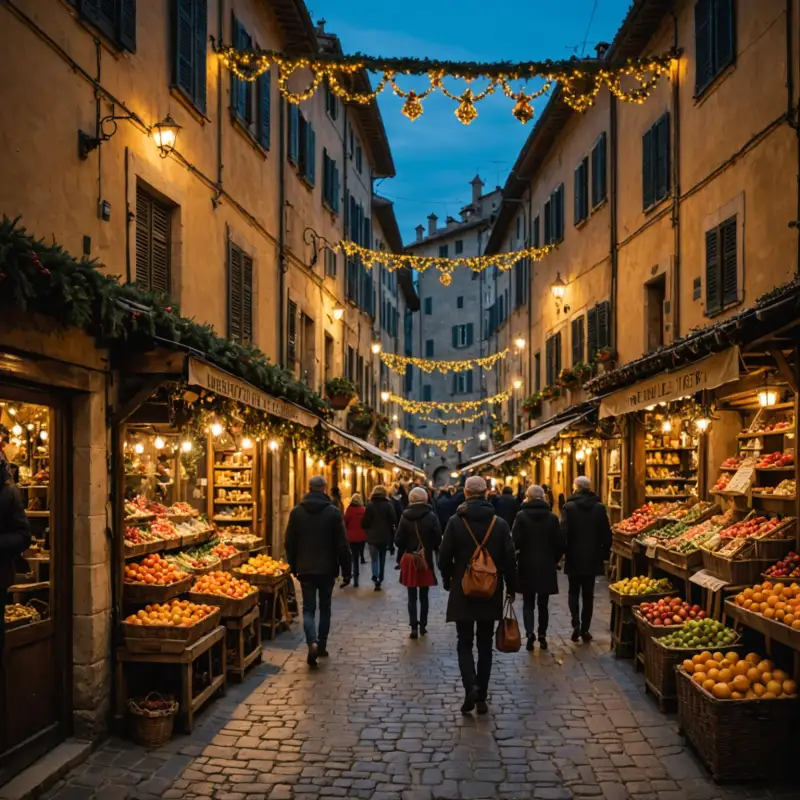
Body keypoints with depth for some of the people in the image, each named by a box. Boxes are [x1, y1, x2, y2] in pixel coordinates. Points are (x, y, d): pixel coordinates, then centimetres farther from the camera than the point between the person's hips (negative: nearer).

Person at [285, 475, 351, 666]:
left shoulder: (297, 511, -1)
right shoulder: (333, 512, -8)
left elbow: (290, 543, 4)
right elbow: (342, 544, -7)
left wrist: (294, 566, 15)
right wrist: (346, 570, 0)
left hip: (305, 569, 1)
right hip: (327, 568, -1)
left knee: (308, 608, 4)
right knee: (325, 608, 14)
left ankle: (312, 642, -19)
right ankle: (322, 646, 19)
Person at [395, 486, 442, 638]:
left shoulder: (405, 516, -7)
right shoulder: (431, 516, -9)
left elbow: (398, 540, -8)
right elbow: (438, 539, -9)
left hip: (409, 560, 0)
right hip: (426, 560, 0)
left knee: (412, 597, 7)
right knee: (424, 596, 13)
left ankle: (414, 627, -1)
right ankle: (422, 626, 17)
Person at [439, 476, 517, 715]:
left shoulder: (456, 521, -9)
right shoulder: (500, 524, -4)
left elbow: (445, 556, -7)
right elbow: (509, 559, -3)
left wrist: (448, 580, 11)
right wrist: (511, 588, 9)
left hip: (462, 592, -1)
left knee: (464, 643, 8)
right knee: (485, 645, 11)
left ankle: (470, 687, -13)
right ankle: (481, 697, 12)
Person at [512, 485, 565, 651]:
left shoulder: (522, 516, -9)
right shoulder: (552, 517, -2)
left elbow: (515, 542, -13)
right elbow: (560, 543, -1)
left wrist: (516, 558, 5)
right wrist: (554, 560, 13)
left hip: (527, 566, -2)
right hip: (547, 566, 2)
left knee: (528, 603, 8)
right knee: (543, 604, 13)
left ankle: (530, 632, -9)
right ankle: (542, 636, 15)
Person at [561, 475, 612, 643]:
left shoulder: (569, 507, -10)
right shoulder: (599, 507, -1)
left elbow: (564, 532, -12)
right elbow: (606, 534, 1)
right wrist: (604, 553, 11)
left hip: (574, 557, -2)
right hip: (592, 558, 2)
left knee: (574, 592, 11)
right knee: (588, 594, 10)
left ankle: (576, 623, -8)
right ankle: (585, 629, 11)